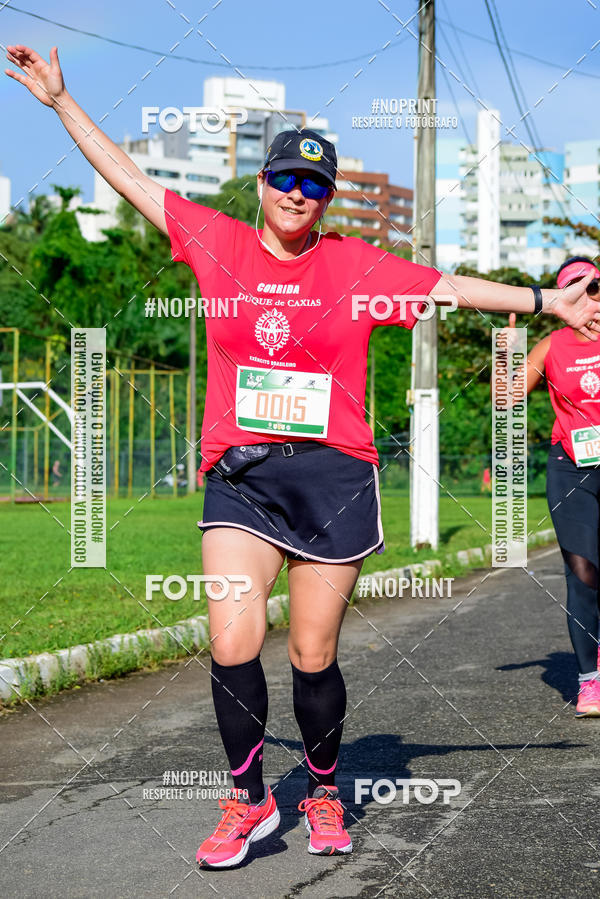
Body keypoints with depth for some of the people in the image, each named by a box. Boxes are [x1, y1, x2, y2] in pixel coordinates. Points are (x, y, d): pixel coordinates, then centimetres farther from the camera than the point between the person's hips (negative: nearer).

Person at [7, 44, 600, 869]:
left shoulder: (356, 265, 5)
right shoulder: (220, 245, 7)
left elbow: (451, 287, 8)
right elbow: (129, 177, 11)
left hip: (333, 476, 0)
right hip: (239, 473, 1)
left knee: (313, 657, 3)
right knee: (232, 644, -11)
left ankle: (324, 792, 26)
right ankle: (248, 800, 9)